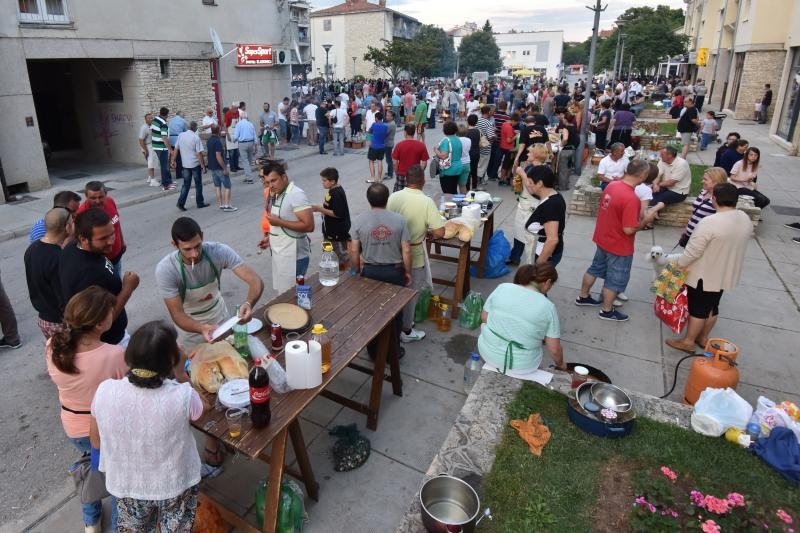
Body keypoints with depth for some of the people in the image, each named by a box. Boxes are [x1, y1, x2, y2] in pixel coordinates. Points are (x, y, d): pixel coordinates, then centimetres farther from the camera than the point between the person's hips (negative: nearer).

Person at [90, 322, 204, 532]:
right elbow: (201, 408, -6)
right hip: (175, 484, -2)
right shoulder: (181, 396, -33)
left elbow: (96, 443, -6)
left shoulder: (105, 391, -25)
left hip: (126, 485, 2)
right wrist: (181, 374, -7)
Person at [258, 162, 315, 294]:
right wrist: (270, 238, 10)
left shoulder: (296, 195, -18)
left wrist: (279, 222, -23)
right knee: (282, 293, 18)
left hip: (293, 256, -9)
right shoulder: (276, 195, 10)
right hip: (279, 254, 9)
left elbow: (309, 226, -25)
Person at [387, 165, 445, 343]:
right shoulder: (426, 201, -19)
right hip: (414, 255, -5)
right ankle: (406, 331, 26)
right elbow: (440, 232, -21)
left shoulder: (393, 197, -6)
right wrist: (428, 233, -1)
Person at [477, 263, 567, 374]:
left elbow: (484, 318, 3)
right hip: (522, 364, -1)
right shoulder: (547, 307, -11)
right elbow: (554, 350, -7)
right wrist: (560, 365, 11)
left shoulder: (502, 288, -5)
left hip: (488, 352, 2)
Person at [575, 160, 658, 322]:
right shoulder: (631, 198, -30)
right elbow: (629, 229, -28)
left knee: (596, 268, 25)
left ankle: (583, 296, 41)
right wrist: (646, 220, -12)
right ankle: (607, 310, 28)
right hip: (619, 247, -8)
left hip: (603, 239, 8)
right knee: (615, 279, 11)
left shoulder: (611, 185, -5)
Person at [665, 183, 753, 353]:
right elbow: (735, 245, 10)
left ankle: (688, 342, 18)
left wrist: (678, 263, -8)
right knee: (712, 306, 20)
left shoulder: (709, 223, -28)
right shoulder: (745, 219, -2)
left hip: (705, 275, -7)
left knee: (698, 308, 5)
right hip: (726, 274, 7)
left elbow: (693, 251, -25)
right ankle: (703, 338, 34)